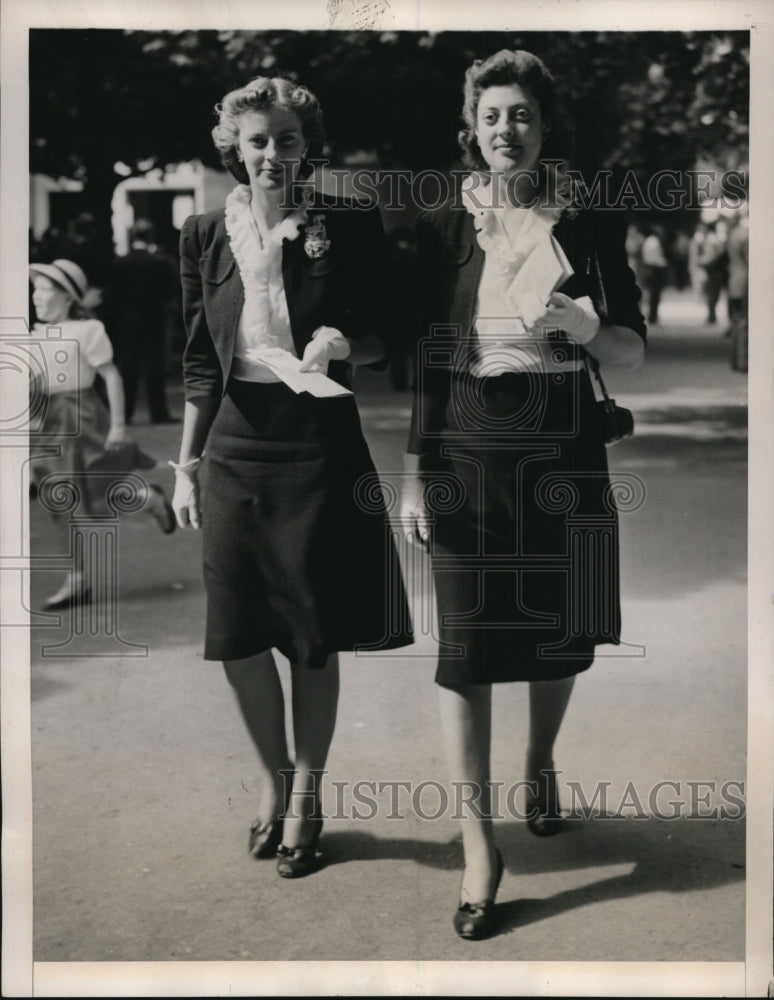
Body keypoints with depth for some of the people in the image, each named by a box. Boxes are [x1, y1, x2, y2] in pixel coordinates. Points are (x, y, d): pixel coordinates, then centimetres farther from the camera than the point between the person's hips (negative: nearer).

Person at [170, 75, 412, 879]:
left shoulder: (349, 229, -1)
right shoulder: (206, 236, 6)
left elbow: (383, 339, 5)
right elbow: (199, 362, 9)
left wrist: (343, 345, -17)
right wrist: (185, 465, 7)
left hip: (320, 443, -2)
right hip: (236, 447, 3)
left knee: (314, 633, 4)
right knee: (236, 635, 4)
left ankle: (306, 796, 23)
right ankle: (273, 779, 28)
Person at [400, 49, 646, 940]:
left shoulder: (589, 226, 5)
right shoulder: (441, 229, 3)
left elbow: (633, 353, 6)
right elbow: (419, 359, 1)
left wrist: (585, 327, -16)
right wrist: (413, 478, -3)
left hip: (564, 452, 2)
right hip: (466, 453, -1)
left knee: (560, 631, 12)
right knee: (465, 643, -5)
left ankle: (540, 765, 42)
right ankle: (479, 842, 2)